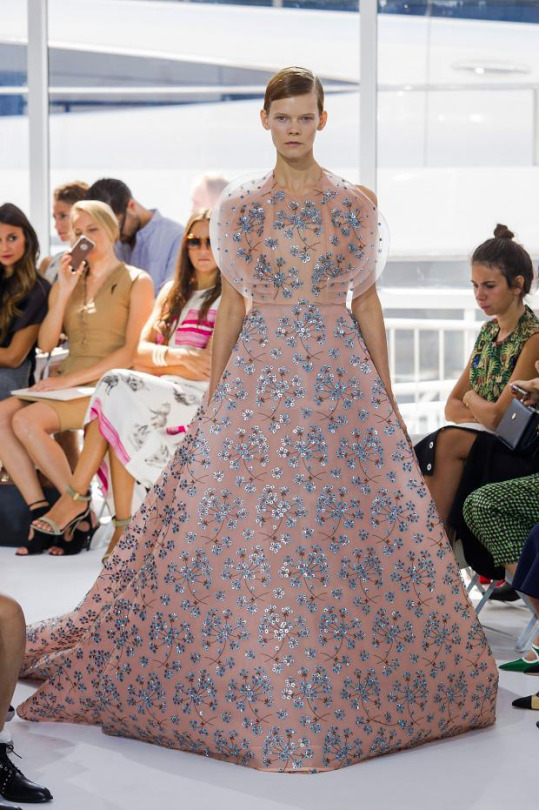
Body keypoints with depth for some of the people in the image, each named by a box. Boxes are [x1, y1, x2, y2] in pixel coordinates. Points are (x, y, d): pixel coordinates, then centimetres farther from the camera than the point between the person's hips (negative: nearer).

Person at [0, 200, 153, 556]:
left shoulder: (137, 282, 1)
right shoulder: (70, 282, 19)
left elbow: (134, 351, -10)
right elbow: (46, 344, 8)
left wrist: (73, 379, -16)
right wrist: (65, 292, -3)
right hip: (68, 386, 6)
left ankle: (79, 511, -17)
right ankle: (41, 514, -24)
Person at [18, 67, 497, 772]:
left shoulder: (357, 205, 5)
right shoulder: (238, 208, 5)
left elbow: (367, 301, 7)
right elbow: (231, 303, 8)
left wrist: (387, 396, 5)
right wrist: (212, 396, 5)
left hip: (341, 381, 0)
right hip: (258, 378, 0)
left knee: (352, 529, -1)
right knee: (241, 538, -2)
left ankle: (348, 690, 14)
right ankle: (252, 690, 11)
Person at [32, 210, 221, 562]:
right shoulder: (173, 292, 20)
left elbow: (210, 368, -11)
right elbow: (140, 349, 8)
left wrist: (155, 360, -6)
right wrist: (176, 357, -13)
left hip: (202, 400, -5)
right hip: (158, 393, 5)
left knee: (118, 387, -28)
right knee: (121, 415, -29)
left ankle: (76, 496, -22)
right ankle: (123, 524, -29)